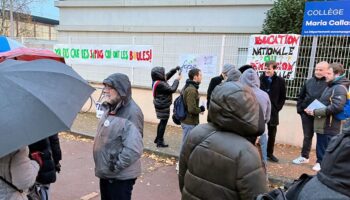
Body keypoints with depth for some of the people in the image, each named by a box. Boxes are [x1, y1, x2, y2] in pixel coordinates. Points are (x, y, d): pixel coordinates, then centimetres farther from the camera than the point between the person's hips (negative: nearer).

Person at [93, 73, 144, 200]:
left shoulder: (131, 113, -24)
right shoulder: (111, 108, 4)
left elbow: (134, 150, -30)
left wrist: (115, 166, -20)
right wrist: (105, 167, 12)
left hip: (120, 176, -8)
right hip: (105, 172, 9)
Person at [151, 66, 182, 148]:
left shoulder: (158, 81, 4)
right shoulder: (160, 84, -26)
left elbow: (168, 75, 15)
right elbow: (172, 89, -23)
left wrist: (175, 69, 3)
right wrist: (177, 80, -13)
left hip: (161, 105, 10)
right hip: (163, 106, -10)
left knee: (162, 122, 21)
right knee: (163, 123, 1)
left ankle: (158, 138, 32)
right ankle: (160, 142, 10)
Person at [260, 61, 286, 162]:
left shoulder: (280, 81, 1)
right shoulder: (260, 79, 0)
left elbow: (283, 97, 5)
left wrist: (277, 108, -3)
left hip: (273, 111, 1)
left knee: (272, 134, 10)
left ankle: (270, 153, 24)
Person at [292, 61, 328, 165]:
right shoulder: (309, 81, 6)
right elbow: (300, 96, 14)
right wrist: (300, 109, 5)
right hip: (306, 114, 4)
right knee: (307, 136, 15)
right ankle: (304, 156, 29)